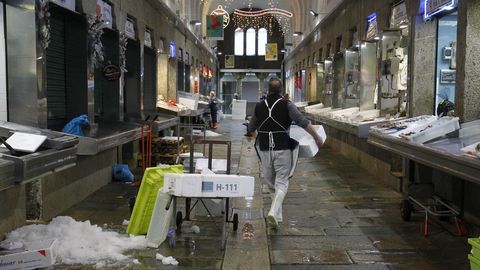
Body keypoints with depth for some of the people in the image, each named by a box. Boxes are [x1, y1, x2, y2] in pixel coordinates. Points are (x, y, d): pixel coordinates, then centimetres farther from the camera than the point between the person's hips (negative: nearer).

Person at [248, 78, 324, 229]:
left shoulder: (259, 106, 6)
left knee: (269, 179, 20)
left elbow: (251, 128, 18)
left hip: (264, 149, 3)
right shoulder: (286, 105, -6)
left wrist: (257, 137, 39)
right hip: (283, 149, -3)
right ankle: (274, 212, -14)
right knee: (282, 182, 2)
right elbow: (303, 122, -12)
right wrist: (317, 137, -1)